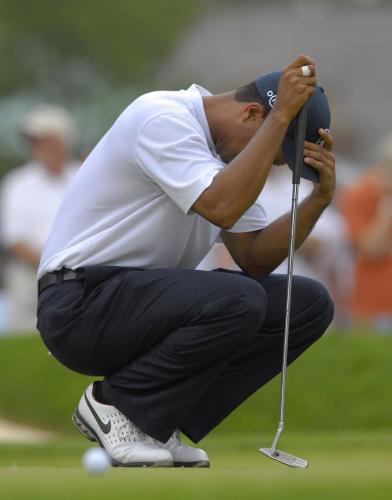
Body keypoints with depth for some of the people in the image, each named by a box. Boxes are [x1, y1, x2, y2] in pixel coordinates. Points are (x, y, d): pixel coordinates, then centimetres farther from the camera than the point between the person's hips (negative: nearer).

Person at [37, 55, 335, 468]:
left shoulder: (229, 154, 12)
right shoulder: (163, 117, -17)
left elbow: (254, 259, 8)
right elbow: (221, 209, -31)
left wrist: (319, 197, -6)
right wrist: (282, 115, -27)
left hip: (148, 301, 9)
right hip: (81, 305, -9)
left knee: (309, 304, -2)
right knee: (237, 301, -32)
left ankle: (160, 419, 1)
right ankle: (115, 405, -8)